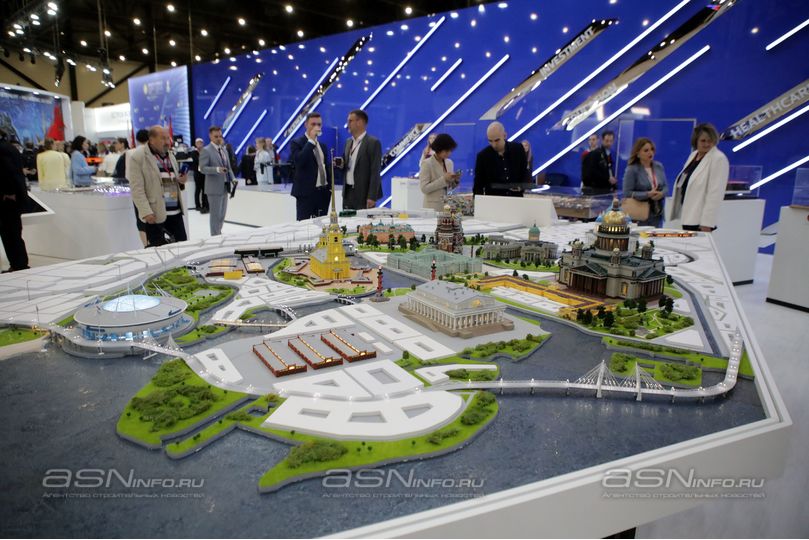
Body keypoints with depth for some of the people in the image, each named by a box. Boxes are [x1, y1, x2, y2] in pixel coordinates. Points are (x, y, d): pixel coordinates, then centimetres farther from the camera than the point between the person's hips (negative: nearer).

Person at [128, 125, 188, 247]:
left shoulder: (170, 155, 15)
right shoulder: (138, 157, -7)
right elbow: (137, 189, -12)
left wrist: (181, 181, 2)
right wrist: (146, 212, -20)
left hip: (176, 211, 7)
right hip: (155, 213, -7)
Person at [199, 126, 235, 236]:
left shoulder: (224, 149, 14)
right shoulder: (206, 150, -8)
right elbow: (203, 168, -15)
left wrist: (232, 178, 3)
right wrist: (217, 169, -30)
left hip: (225, 186, 7)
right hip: (214, 188, -7)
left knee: (222, 214, 15)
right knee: (216, 214, -2)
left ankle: (219, 234, 27)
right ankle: (215, 236, 6)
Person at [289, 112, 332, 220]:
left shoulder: (322, 145, 17)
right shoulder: (296, 143, -3)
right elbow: (298, 161, -22)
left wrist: (330, 187, 16)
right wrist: (311, 141, -17)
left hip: (323, 192, 6)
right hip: (306, 192, -6)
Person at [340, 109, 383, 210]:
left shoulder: (373, 143, -9)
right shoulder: (349, 142, 14)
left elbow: (375, 172, -13)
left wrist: (372, 197, -18)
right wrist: (341, 164, -3)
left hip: (364, 194, -7)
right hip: (348, 192, 7)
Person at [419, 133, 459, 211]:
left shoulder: (449, 163, 10)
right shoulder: (426, 164, -8)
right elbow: (424, 188, -15)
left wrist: (455, 180, -4)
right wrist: (443, 179, -20)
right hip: (433, 207, -5)